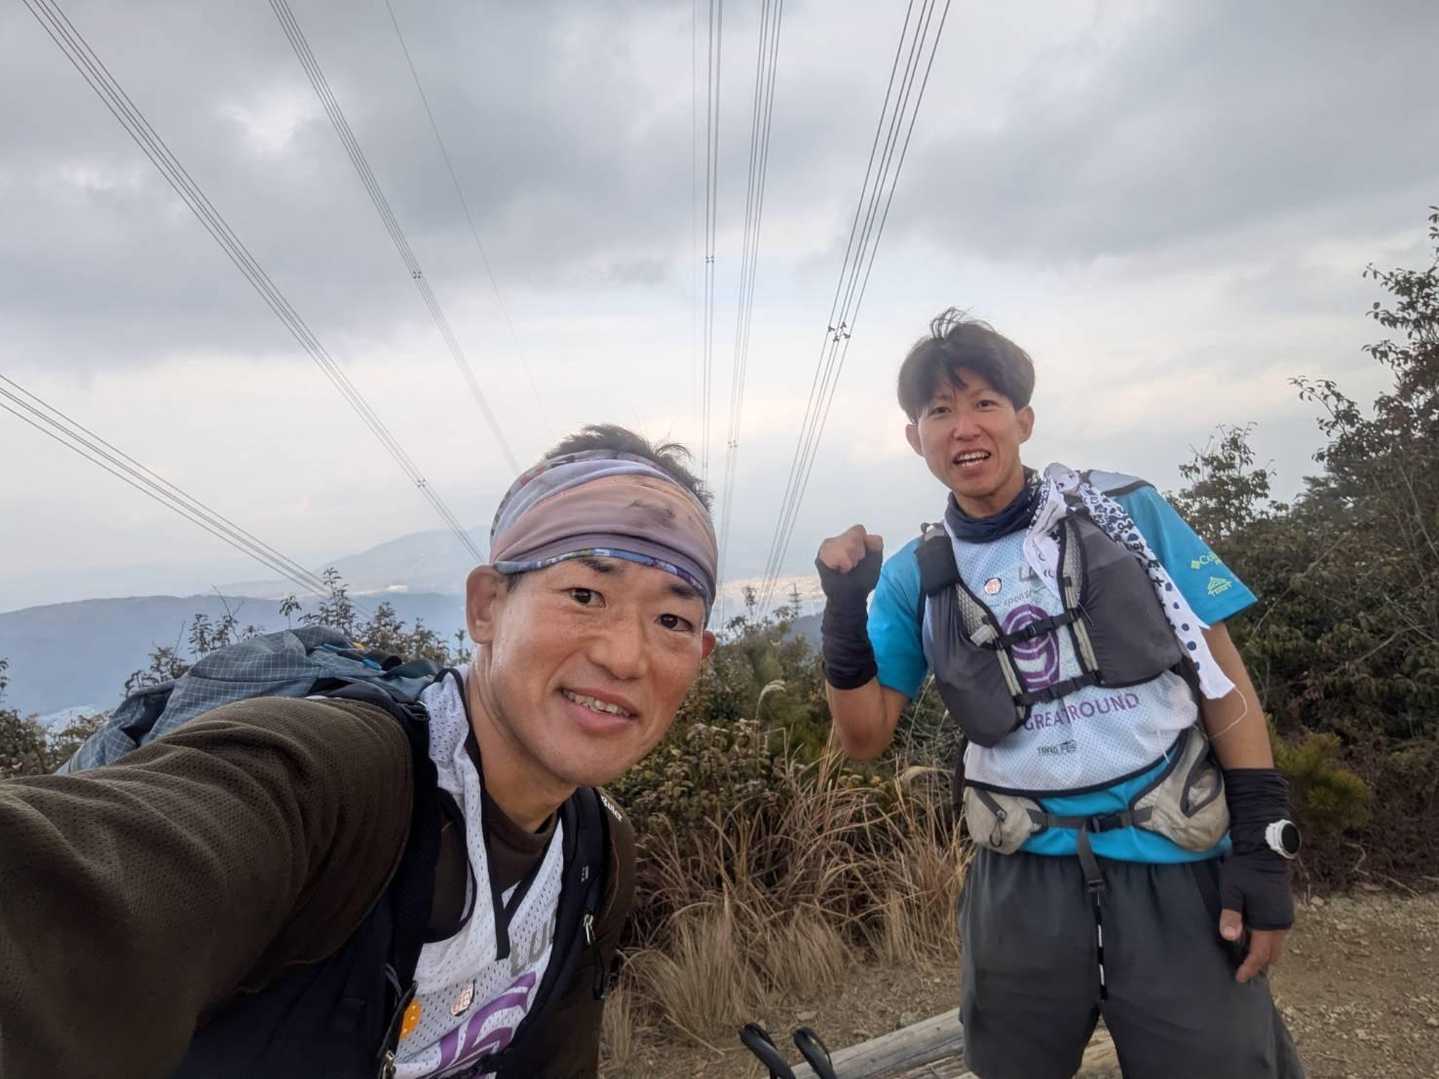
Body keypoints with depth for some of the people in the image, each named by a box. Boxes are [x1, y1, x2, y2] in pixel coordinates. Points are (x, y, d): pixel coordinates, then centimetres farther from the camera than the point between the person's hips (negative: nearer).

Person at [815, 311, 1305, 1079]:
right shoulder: (915, 577, 0)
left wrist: (1263, 841, -4)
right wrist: (843, 612, -12)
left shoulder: (1125, 511, -2)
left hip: (1178, 875, -1)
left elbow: (1221, 673, 1)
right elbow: (865, 739, 1)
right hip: (1023, 886, 2)